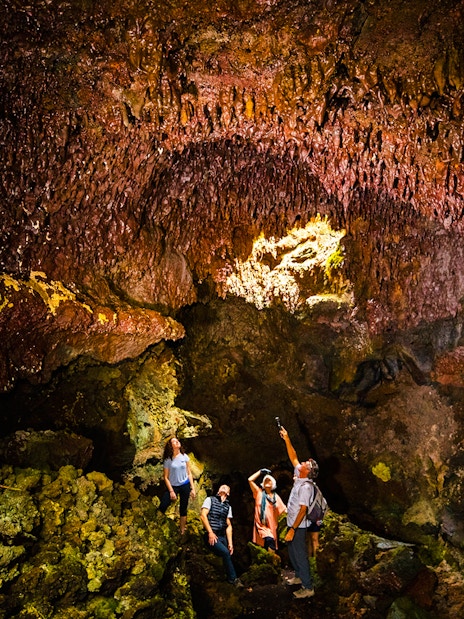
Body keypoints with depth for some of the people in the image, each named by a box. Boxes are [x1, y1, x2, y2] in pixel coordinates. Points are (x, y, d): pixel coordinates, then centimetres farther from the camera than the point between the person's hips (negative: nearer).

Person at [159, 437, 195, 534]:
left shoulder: (185, 457, -1)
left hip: (185, 485, 2)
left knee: (183, 510, 10)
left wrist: (192, 488, 1)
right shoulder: (168, 460, -7)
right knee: (162, 506, -16)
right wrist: (171, 491, -9)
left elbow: (189, 473, 4)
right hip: (173, 486, -2)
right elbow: (166, 477, -5)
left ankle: (182, 531, 27)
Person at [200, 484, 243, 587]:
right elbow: (203, 516, -3)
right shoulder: (210, 500, 8)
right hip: (211, 535, -5)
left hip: (223, 536, 5)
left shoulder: (228, 506, 19)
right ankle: (233, 579, -12)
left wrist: (230, 543, 2)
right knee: (225, 552, -23)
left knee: (229, 554, -13)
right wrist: (210, 533, -12)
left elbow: (229, 525, 13)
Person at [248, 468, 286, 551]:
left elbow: (284, 510, 2)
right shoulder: (259, 493, 5)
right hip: (261, 526, -3)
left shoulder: (276, 497, 8)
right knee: (269, 540, -27)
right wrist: (260, 472, 5)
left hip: (271, 527, 3)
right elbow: (250, 480, -2)